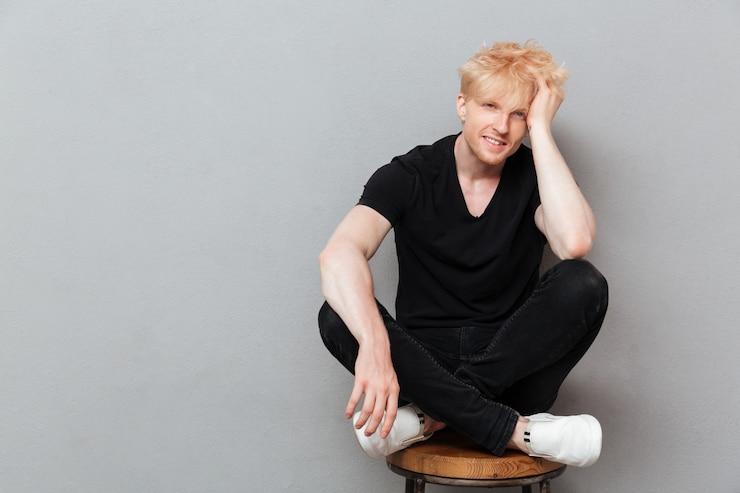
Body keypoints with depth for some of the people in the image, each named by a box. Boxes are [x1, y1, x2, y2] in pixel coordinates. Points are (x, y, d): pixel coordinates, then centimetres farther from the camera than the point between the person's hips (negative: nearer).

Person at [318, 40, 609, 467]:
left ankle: (433, 415, -24)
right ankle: (516, 431, -29)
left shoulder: (535, 176, -1)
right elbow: (340, 254, -25)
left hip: (512, 367, 1)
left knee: (584, 283, -24)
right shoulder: (409, 176, -5)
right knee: (338, 316, -28)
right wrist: (374, 345, -44)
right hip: (426, 363, 0)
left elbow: (575, 242, -26)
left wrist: (541, 129, -17)